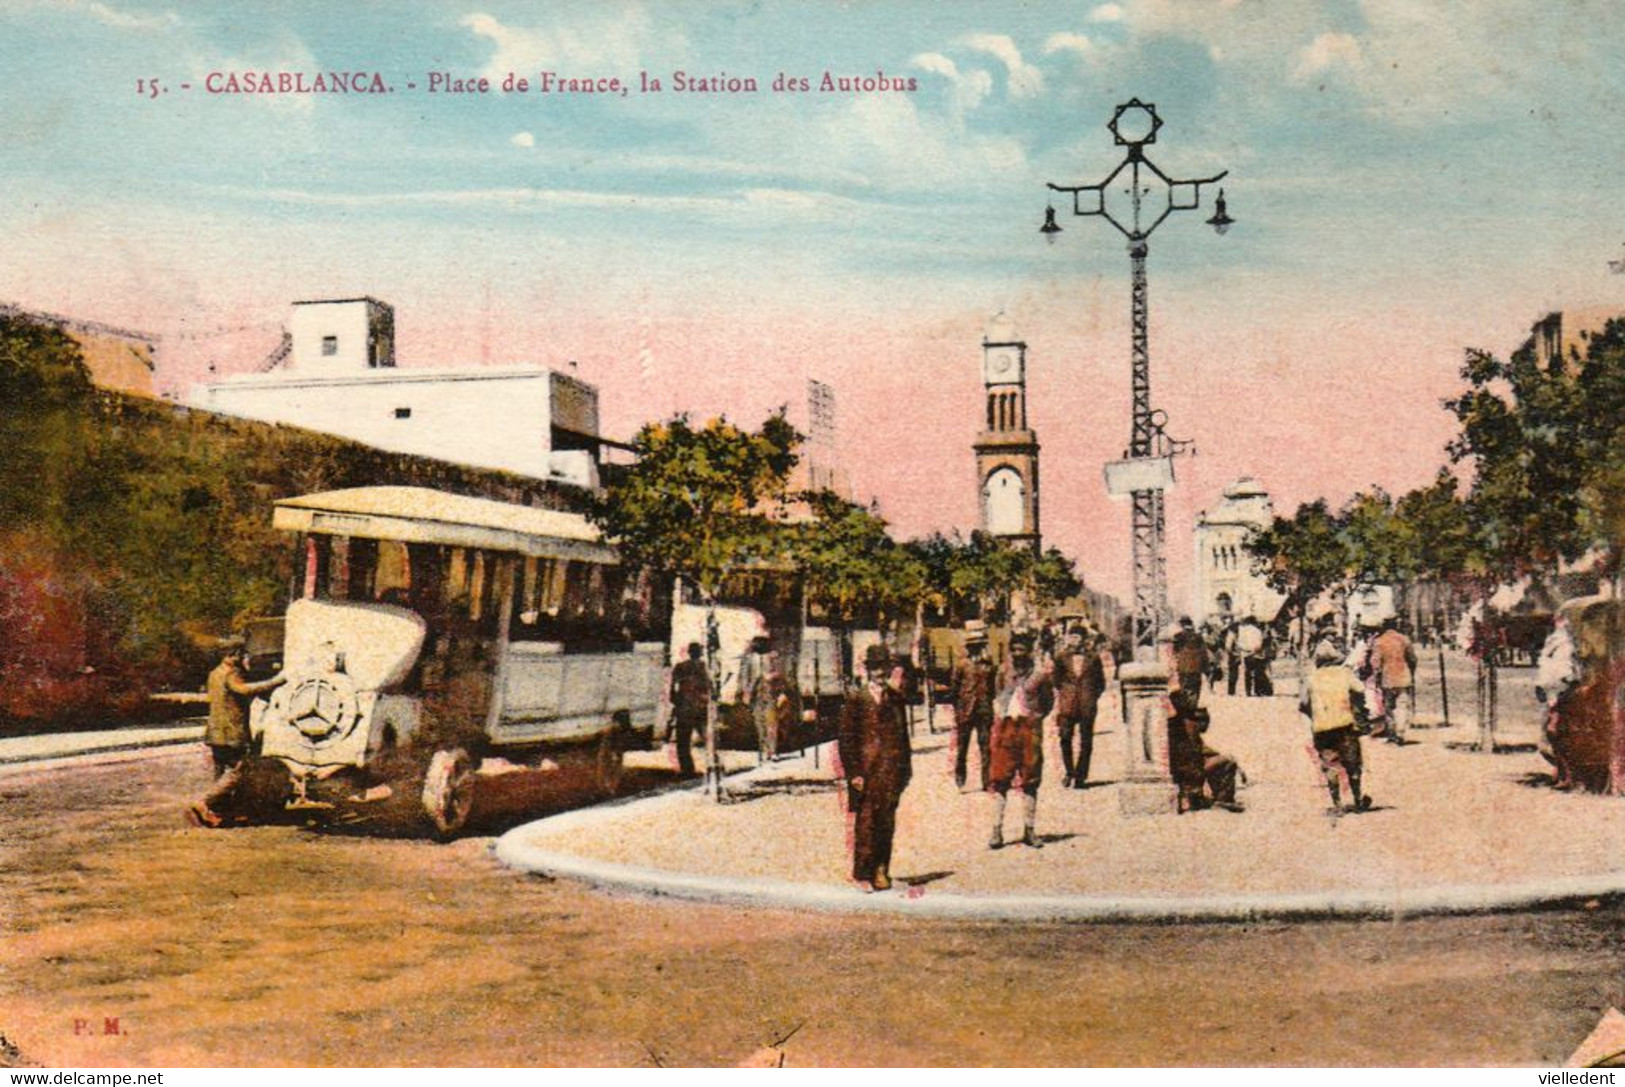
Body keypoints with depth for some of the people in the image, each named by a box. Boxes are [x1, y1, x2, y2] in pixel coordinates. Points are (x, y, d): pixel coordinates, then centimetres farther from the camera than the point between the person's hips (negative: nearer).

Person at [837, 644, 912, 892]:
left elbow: (903, 735, 16)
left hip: (892, 771, 4)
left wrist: (906, 767, 11)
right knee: (866, 823, -3)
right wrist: (853, 772, -10)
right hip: (866, 772, -4)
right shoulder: (856, 700, -1)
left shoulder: (896, 699, 12)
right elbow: (845, 738, -4)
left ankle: (881, 870, 14)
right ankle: (863, 873, 3)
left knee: (887, 822, 6)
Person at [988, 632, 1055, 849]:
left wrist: (1034, 717, 1)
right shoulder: (1004, 674, 8)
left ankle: (1029, 831, 13)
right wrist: (1001, 715, 10)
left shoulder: (1039, 676, 1)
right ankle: (997, 831, 0)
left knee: (1030, 782, 4)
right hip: (1005, 728, 1)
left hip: (1030, 730, -1)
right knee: (1000, 781, -2)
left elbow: (1048, 704, 11)